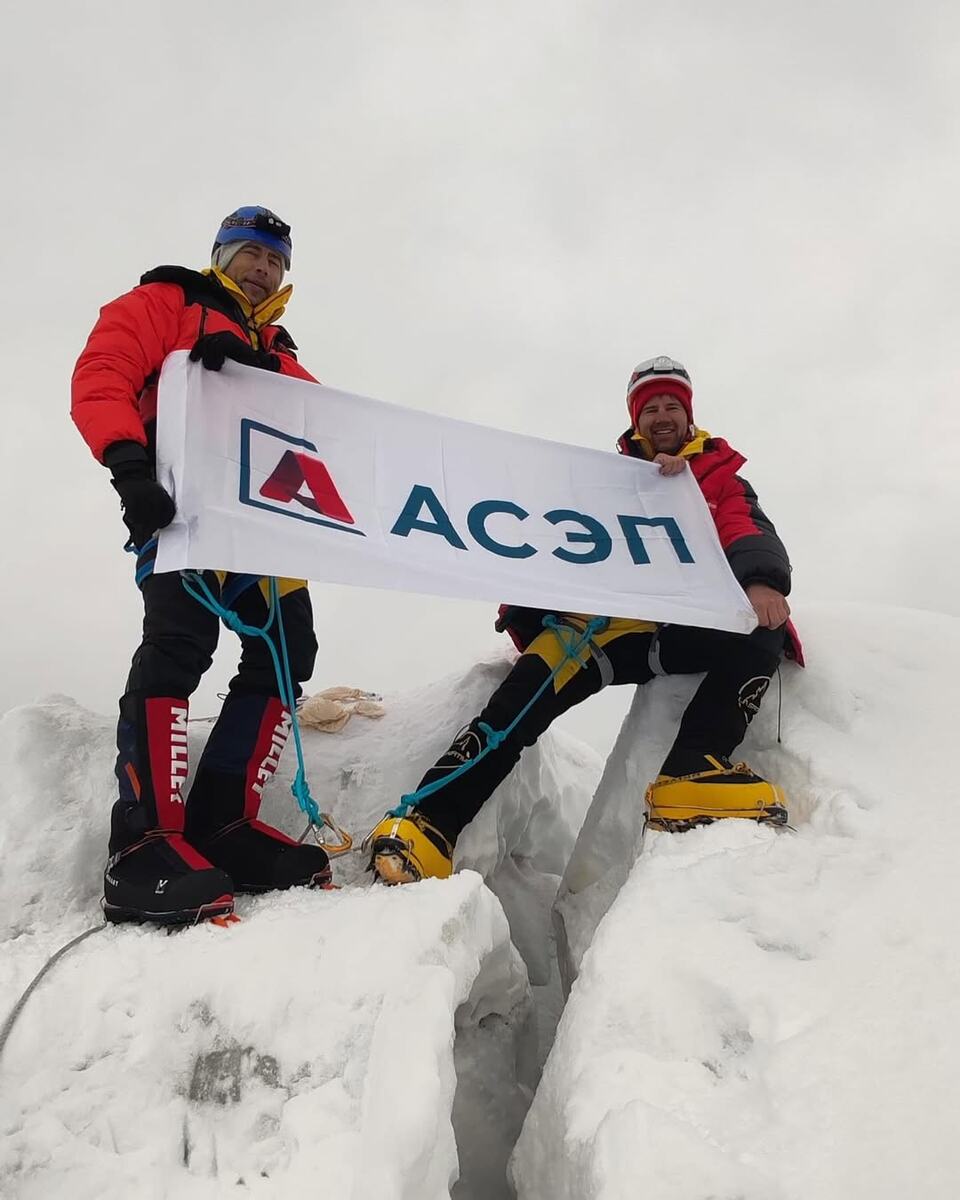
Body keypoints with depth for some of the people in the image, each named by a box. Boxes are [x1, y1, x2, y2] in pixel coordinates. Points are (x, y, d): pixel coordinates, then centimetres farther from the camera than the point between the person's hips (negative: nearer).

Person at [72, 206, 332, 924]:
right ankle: (145, 840, -22)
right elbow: (101, 378, -2)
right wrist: (129, 466, -20)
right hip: (182, 500, -6)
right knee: (182, 639, -24)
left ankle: (221, 823, -4)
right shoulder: (167, 303, 14)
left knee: (287, 645, -6)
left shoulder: (279, 351, 31)